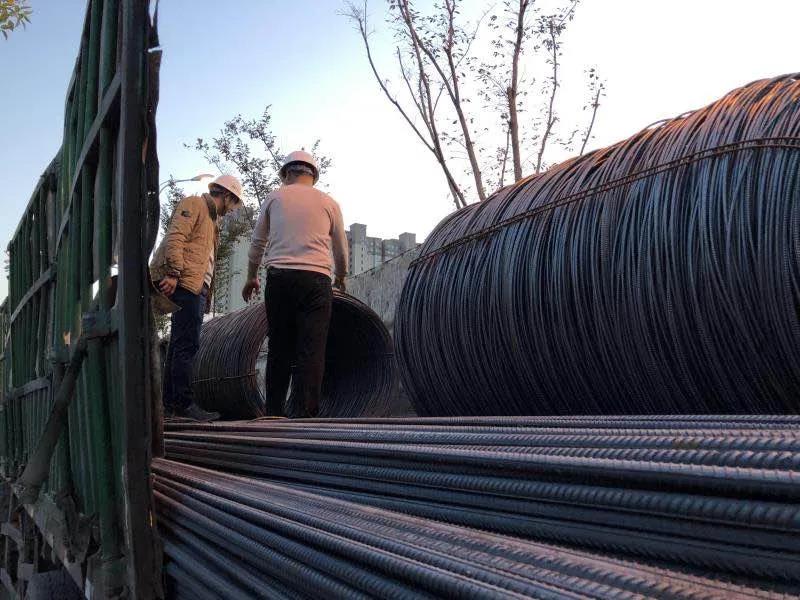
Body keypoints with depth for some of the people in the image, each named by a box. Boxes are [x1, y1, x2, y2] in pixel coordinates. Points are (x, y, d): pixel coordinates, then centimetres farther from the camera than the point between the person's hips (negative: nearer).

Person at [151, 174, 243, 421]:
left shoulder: (210, 218, 31)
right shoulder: (193, 204, 2)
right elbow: (175, 238, -14)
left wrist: (205, 294, 19)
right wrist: (173, 273, -24)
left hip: (196, 287, 10)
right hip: (184, 282, -10)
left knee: (180, 345, 9)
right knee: (187, 345, -13)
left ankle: (170, 404, 12)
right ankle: (184, 403, -14)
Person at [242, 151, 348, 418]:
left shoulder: (274, 197, 15)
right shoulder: (328, 202, 14)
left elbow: (257, 243, 20)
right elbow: (341, 250, 22)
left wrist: (251, 278, 34)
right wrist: (341, 277, 41)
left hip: (278, 276, 1)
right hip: (316, 278, -1)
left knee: (279, 347, 7)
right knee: (311, 349, -4)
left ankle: (274, 411, 9)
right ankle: (303, 411, -9)